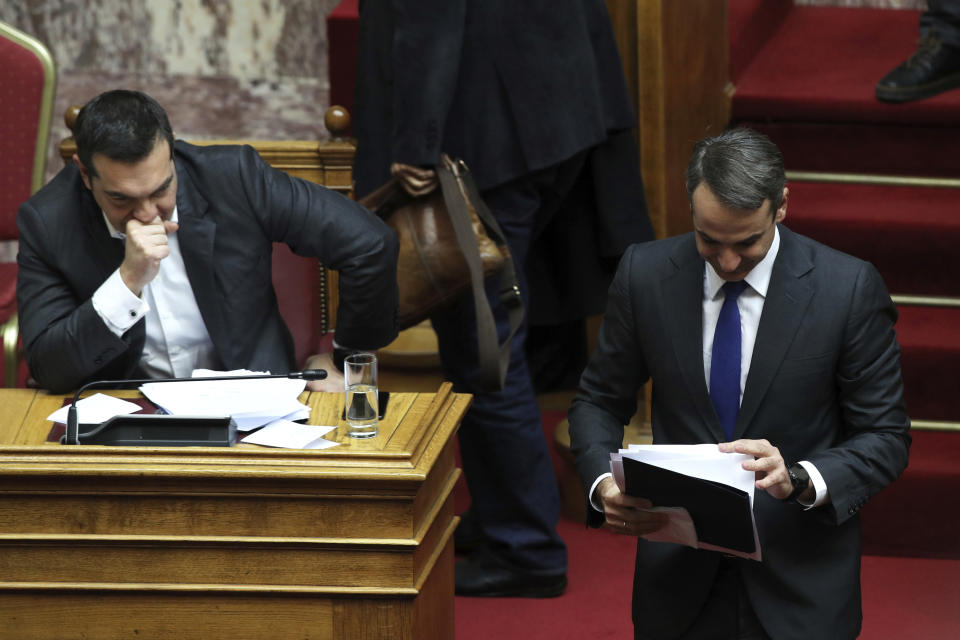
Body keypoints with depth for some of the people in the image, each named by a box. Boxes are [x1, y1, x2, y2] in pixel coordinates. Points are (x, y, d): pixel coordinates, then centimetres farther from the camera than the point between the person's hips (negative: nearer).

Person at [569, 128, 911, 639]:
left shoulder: (848, 289, -14)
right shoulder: (645, 274, -7)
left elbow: (885, 438, -8)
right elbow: (599, 401, 5)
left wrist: (800, 480, -28)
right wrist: (603, 484, -16)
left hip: (799, 584, -2)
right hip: (679, 577, 2)